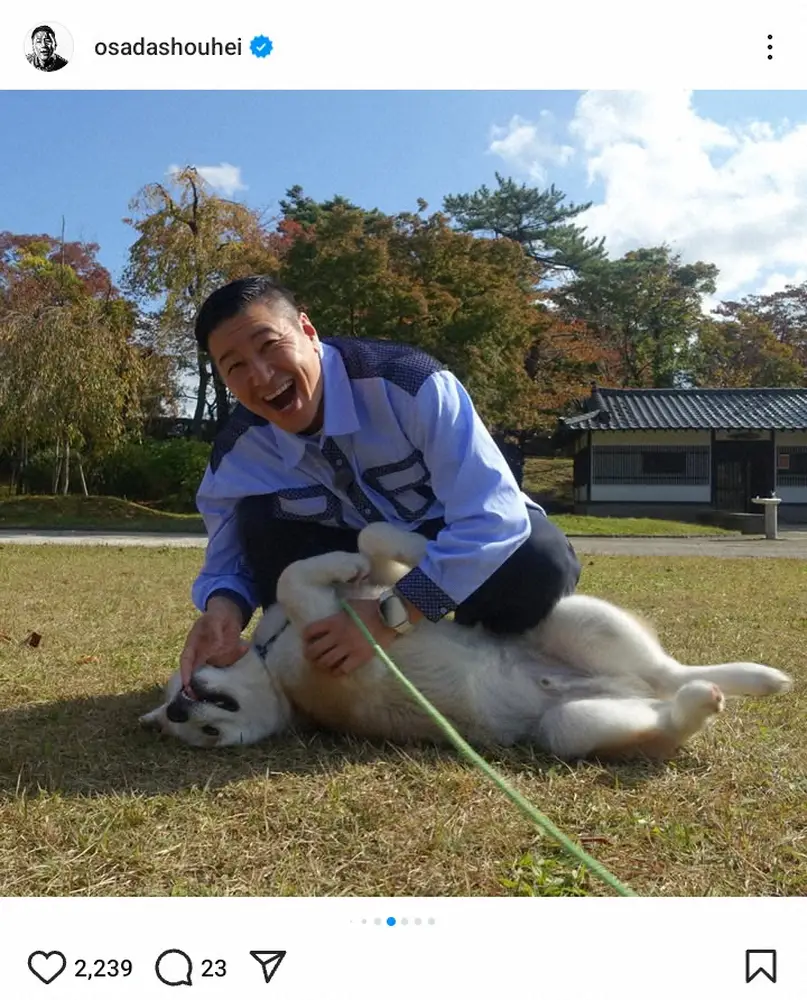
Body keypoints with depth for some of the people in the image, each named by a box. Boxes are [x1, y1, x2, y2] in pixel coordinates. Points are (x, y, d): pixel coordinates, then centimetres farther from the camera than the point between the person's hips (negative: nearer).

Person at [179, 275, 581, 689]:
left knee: (541, 559, -35)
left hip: (464, 549, -2)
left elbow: (495, 517, -37)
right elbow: (228, 563, -4)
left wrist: (392, 615, -42)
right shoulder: (238, 453, -17)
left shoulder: (406, 383, -32)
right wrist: (223, 605, -30)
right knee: (259, 522, -22)